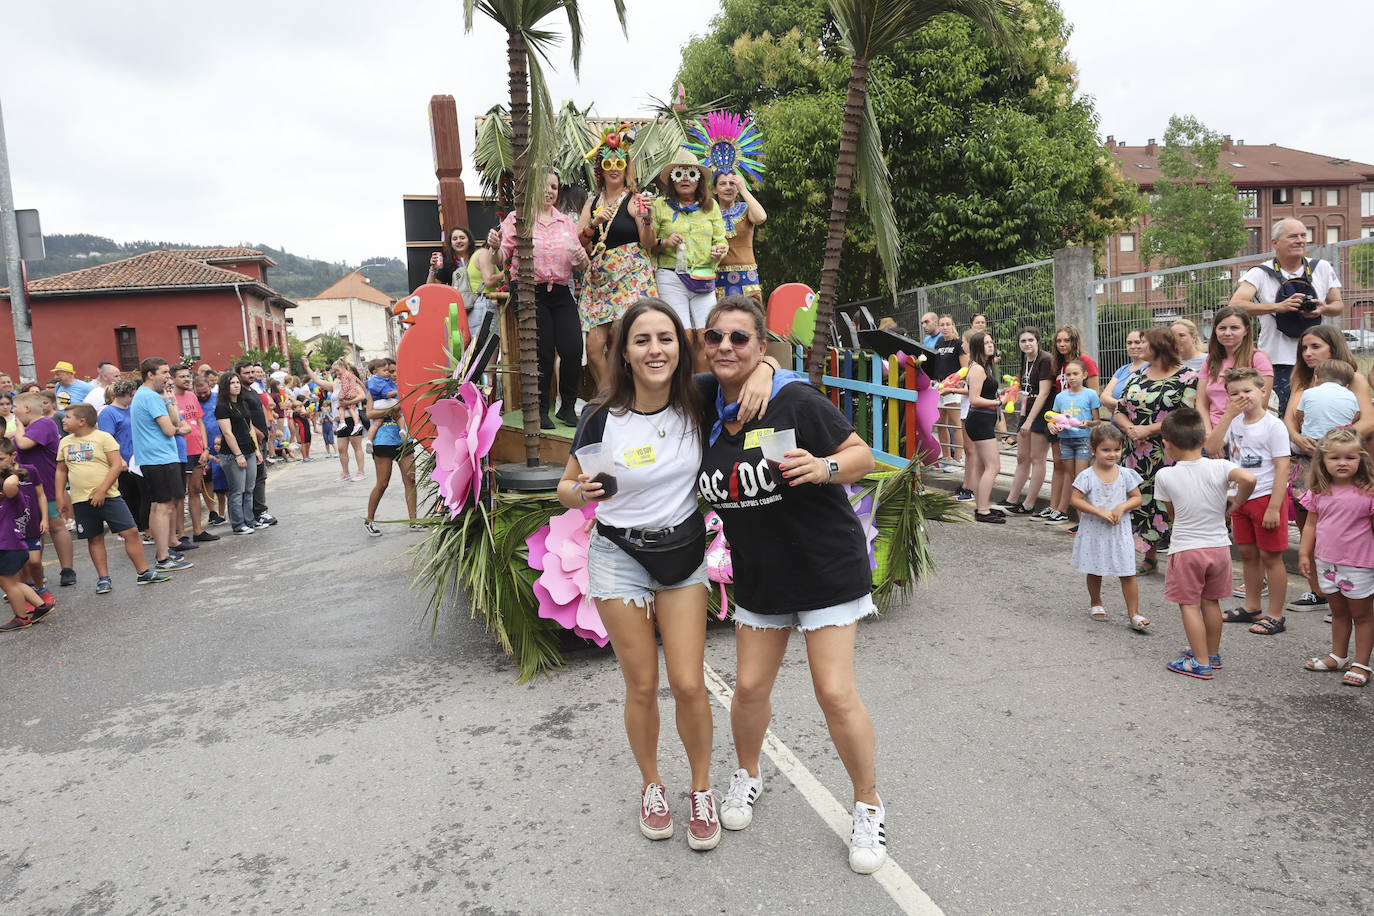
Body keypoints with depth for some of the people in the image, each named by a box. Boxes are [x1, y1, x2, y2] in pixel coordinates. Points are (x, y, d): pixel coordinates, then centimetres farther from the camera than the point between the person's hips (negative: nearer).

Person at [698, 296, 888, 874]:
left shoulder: (796, 403, -17)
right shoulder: (705, 410, -1)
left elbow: (862, 456, -11)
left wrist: (824, 468, -30)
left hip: (827, 568, -4)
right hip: (758, 574, 5)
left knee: (835, 693, -4)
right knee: (749, 687, 11)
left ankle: (868, 805, 21)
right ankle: (748, 775, 41)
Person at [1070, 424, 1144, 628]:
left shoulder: (1125, 474, -2)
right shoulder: (1087, 476, -10)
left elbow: (1136, 498, 4)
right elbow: (1076, 500, -13)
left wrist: (1122, 507, -15)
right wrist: (1100, 512, -20)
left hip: (1120, 531, 1)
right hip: (1094, 531, -1)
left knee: (1128, 573, -1)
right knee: (1094, 571, 14)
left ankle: (1134, 613, 6)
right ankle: (1096, 604, 36)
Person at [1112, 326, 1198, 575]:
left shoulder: (1186, 378, -6)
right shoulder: (1137, 377, 13)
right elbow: (1119, 410, 14)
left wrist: (1147, 429, -17)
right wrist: (1130, 428, -8)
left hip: (1170, 456, -6)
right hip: (1137, 456, 6)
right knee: (1142, 502, 9)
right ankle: (1150, 557, 23)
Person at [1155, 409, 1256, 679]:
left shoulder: (1164, 476, -11)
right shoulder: (1219, 467, -8)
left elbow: (1172, 515, 1)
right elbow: (1249, 479, -26)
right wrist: (1235, 503, -8)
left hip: (1186, 550, -4)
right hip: (1219, 546, 4)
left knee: (1189, 605, 5)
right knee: (1211, 602, 18)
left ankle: (1202, 663, 5)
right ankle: (1212, 654, 31)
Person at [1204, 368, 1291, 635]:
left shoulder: (1273, 425, -13)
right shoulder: (1235, 422, 5)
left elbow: (1282, 468, -16)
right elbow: (1211, 448, -7)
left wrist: (1274, 507, -20)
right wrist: (1228, 416, -12)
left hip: (1266, 497, -6)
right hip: (1240, 497, 6)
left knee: (1271, 557, 2)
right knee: (1247, 554, 16)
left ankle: (1275, 615, 12)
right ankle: (1252, 607, 31)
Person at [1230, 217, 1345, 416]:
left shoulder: (1322, 269, 10)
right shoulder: (1260, 274, -2)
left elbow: (1338, 305, 14)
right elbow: (1235, 305, -16)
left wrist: (1323, 309, -11)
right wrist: (1279, 306, -25)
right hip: (1277, 361, -3)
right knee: (1280, 420, -4)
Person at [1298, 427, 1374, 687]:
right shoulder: (1318, 491, 0)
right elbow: (1311, 524, 8)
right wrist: (1304, 553, 6)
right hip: (1326, 562, 5)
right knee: (1338, 612, 19)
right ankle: (1338, 657, 32)